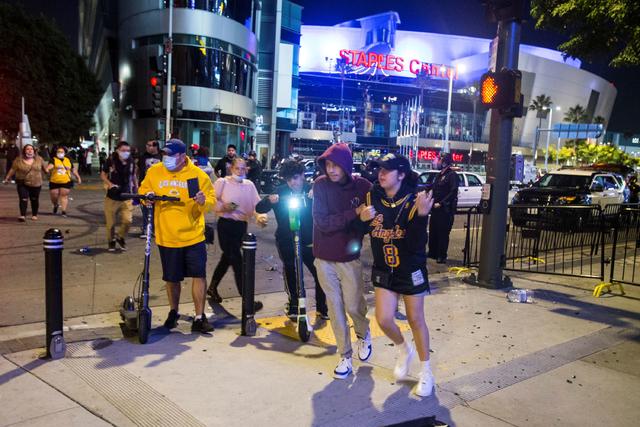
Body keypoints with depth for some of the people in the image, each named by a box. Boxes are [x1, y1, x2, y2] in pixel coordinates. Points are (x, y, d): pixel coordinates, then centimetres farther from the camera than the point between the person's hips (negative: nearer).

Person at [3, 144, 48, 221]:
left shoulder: (39, 159, 1)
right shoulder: (18, 160, -3)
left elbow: (45, 168, 12)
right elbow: (12, 170, 0)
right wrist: (7, 178, -1)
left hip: (36, 184, 2)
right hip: (23, 184, -2)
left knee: (35, 200, 10)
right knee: (23, 199, -11)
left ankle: (34, 215, 25)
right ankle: (23, 215, -9)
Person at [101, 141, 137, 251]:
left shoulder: (131, 162, -1)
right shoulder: (111, 160, -9)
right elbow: (103, 175, 2)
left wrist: (136, 190, 13)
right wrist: (110, 184, -16)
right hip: (112, 197, -1)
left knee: (127, 220, -9)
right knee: (111, 222, 6)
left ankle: (121, 237, 19)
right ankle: (111, 241, 29)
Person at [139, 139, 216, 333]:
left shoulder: (197, 174, -5)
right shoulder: (154, 172, 1)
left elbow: (211, 199, -2)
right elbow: (143, 191, 15)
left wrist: (204, 201, -24)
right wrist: (147, 196, -7)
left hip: (193, 236, -1)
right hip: (167, 237, 2)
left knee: (199, 275, -4)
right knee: (172, 279, 13)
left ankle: (199, 318, 9)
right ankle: (173, 312, 35)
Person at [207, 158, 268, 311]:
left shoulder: (249, 185, 6)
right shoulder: (222, 183, -5)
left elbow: (256, 204, -4)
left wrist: (260, 215, -23)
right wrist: (223, 206, -22)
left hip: (241, 225, 5)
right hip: (226, 224, -5)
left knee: (227, 258, 18)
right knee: (236, 260, -6)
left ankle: (213, 287, 39)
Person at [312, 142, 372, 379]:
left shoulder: (362, 186, -8)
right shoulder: (320, 185, -9)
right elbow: (323, 223, -18)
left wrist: (359, 235, -14)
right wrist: (355, 213, -26)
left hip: (350, 257, 0)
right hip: (324, 259, 1)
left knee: (354, 306, 6)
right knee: (335, 308, 8)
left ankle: (363, 334, 39)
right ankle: (345, 356, 23)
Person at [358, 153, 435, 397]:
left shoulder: (412, 201, -16)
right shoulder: (373, 197, -6)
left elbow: (417, 244, -23)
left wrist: (421, 216, -40)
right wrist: (362, 219, -19)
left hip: (411, 271, -3)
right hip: (383, 270, 3)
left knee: (416, 320, 8)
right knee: (384, 319, -2)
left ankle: (426, 372, 27)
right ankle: (404, 350, 31)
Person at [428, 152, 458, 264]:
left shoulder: (452, 175, -9)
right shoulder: (439, 175, 17)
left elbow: (453, 192, -17)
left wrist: (441, 203, -20)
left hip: (446, 209, -8)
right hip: (435, 208, 8)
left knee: (443, 233, -4)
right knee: (433, 232, 13)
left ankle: (442, 256, 3)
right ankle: (432, 253, 24)